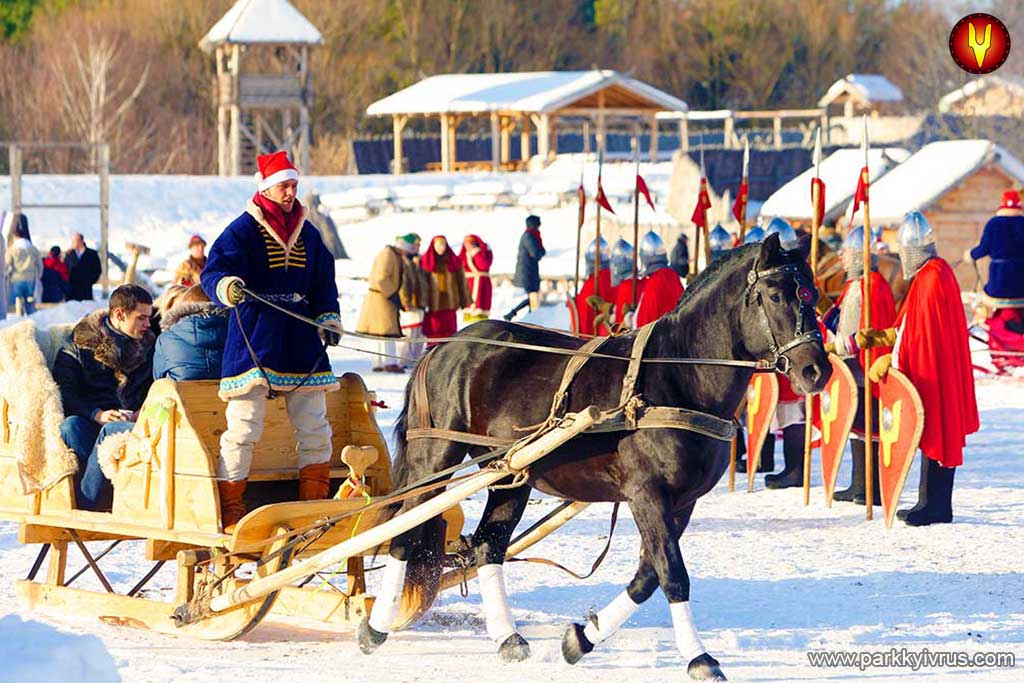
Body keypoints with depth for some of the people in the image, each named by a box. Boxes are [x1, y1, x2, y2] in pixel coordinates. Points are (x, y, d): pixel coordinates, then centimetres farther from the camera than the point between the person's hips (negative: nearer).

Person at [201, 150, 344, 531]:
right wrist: (226, 288, -37)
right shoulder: (243, 230, -3)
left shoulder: (308, 235, 14)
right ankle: (229, 510, -4)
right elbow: (213, 272, -14)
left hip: (301, 343, 6)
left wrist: (328, 318, 1)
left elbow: (324, 284, 19)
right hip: (254, 341, -6)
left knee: (314, 427, 8)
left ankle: (314, 504, 19)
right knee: (244, 428, -10)